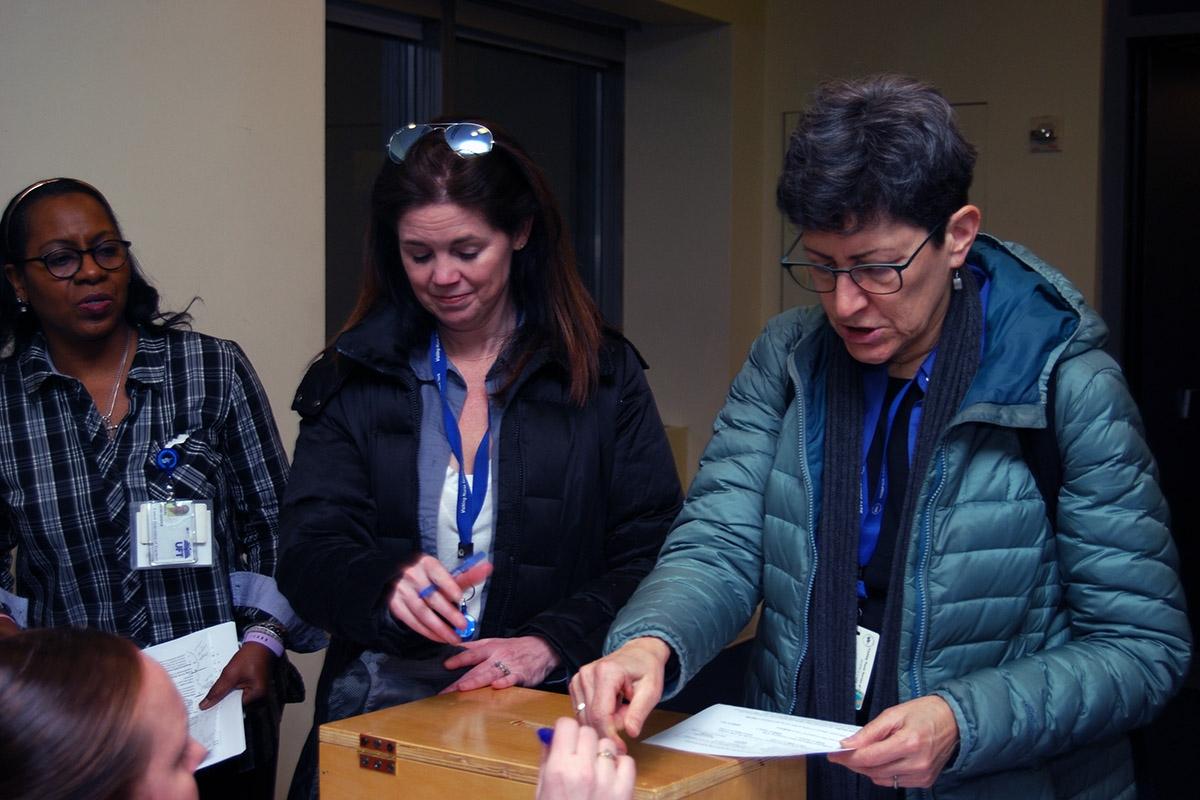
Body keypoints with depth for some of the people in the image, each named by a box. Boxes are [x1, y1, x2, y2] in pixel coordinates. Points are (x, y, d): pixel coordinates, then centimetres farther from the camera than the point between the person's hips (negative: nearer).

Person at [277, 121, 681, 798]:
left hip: (549, 705, -1)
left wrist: (553, 641, -12)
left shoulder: (603, 374, 8)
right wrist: (388, 582, -20)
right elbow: (308, 557, 1)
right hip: (382, 701, 1)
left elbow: (653, 556, 4)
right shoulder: (351, 380, 11)